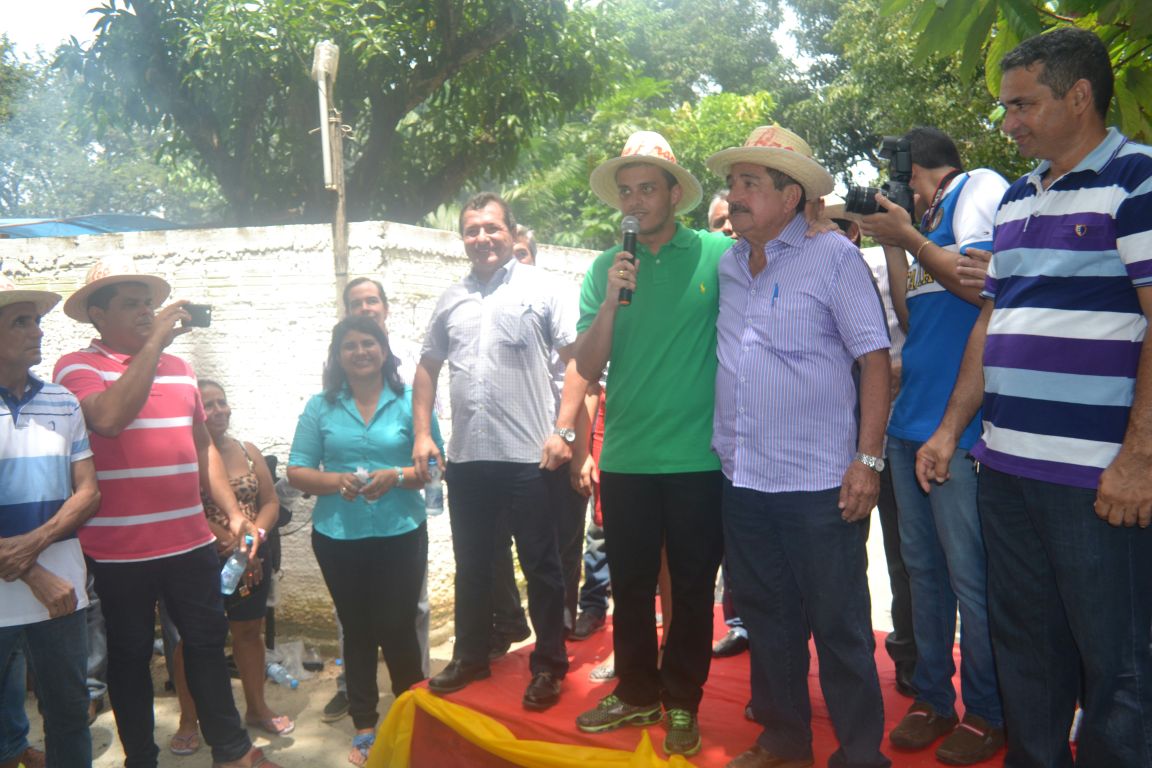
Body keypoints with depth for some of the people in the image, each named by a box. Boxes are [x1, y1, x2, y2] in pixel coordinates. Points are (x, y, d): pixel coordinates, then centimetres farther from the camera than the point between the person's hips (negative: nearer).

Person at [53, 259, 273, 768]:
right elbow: (110, 417, -26)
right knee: (130, 655, 11)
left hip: (191, 541, 5)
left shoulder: (179, 368, 11)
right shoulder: (77, 367, -5)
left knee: (208, 642, 14)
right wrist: (154, 341, -21)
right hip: (118, 550, -5)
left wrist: (233, 512, 9)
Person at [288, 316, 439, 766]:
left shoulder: (410, 401, -2)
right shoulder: (320, 407, 3)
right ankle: (365, 727, 27)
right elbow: (297, 472, 1)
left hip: (400, 534, -2)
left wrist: (396, 476, -20)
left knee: (396, 627, 3)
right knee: (356, 629, 13)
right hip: (338, 538, 2)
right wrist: (335, 481, -17)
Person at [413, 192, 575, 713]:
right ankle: (470, 656, 34)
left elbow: (577, 359, -6)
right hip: (466, 457, 5)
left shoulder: (540, 288, -1)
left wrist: (563, 430, -13)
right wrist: (422, 433, 10)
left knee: (541, 568, 6)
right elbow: (427, 368, 19)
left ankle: (548, 666, 21)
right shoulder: (451, 299, 13)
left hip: (529, 456, -5)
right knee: (471, 566, 17)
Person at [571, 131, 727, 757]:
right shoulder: (606, 268, 4)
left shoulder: (718, 254, -4)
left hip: (698, 459, -3)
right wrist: (610, 301, -15)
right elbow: (587, 368, 0)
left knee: (692, 588, 11)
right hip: (625, 459, 3)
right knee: (630, 585, 16)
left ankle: (681, 702, 31)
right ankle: (636, 693, 35)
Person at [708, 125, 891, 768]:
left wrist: (868, 458, -13)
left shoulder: (833, 256, -4)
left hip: (818, 483, -5)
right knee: (767, 620, 16)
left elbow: (875, 358, -7)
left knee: (839, 627, 5)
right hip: (741, 478, 6)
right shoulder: (726, 264, 10)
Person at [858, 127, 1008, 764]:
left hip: (957, 422, -8)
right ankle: (932, 698, 23)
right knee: (922, 568, 12)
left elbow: (981, 284, -14)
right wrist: (893, 247, 12)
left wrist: (909, 236, -4)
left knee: (969, 577, -2)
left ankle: (986, 713, 14)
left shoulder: (980, 186, 1)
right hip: (911, 419, 8)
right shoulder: (929, 218, 23)